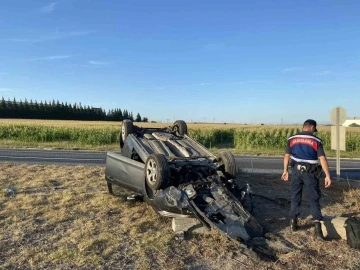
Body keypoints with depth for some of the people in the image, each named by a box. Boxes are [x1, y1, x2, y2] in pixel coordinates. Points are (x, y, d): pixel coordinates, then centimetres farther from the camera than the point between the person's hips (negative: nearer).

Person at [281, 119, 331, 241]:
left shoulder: (292, 139, 2)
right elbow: (322, 159, -10)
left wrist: (285, 171, 16)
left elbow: (287, 156, 6)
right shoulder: (316, 140, -5)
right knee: (314, 199, 4)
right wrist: (327, 175, -9)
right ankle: (317, 227, -5)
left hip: (296, 171, 2)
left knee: (295, 197, 14)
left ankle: (293, 223, 22)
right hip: (310, 173, -2)